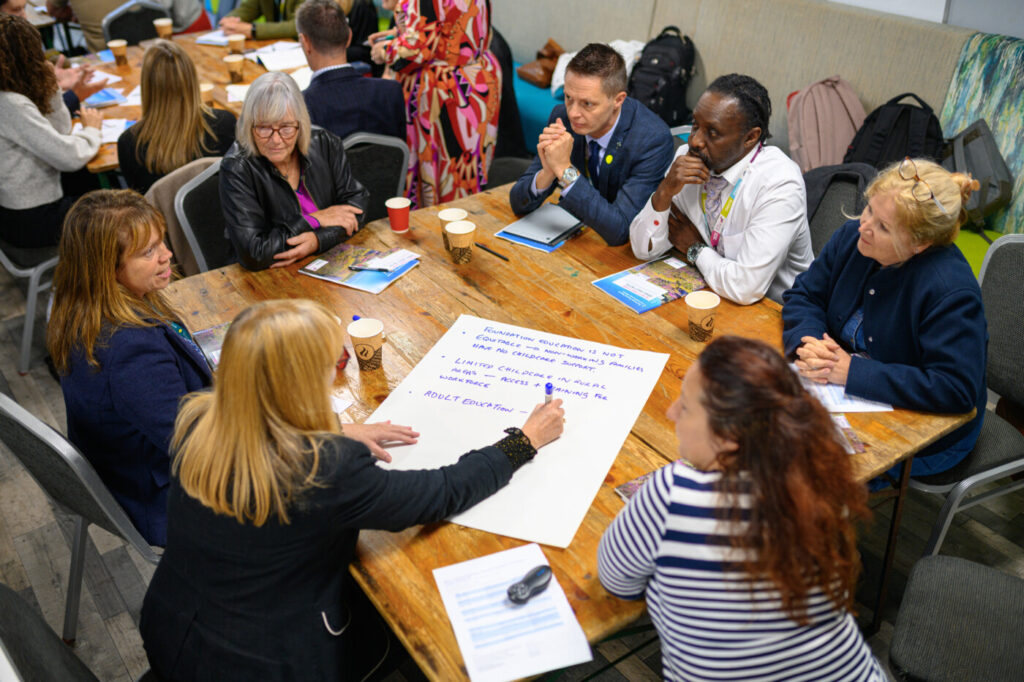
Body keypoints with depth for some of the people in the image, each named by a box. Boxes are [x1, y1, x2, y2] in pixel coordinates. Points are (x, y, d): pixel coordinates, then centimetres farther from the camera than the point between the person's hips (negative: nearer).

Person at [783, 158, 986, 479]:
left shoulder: (950, 291, -27)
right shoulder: (853, 237, -7)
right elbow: (804, 295, 2)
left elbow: (955, 390, -31)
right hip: (852, 398, 7)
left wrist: (853, 372, -30)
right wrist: (808, 342, -21)